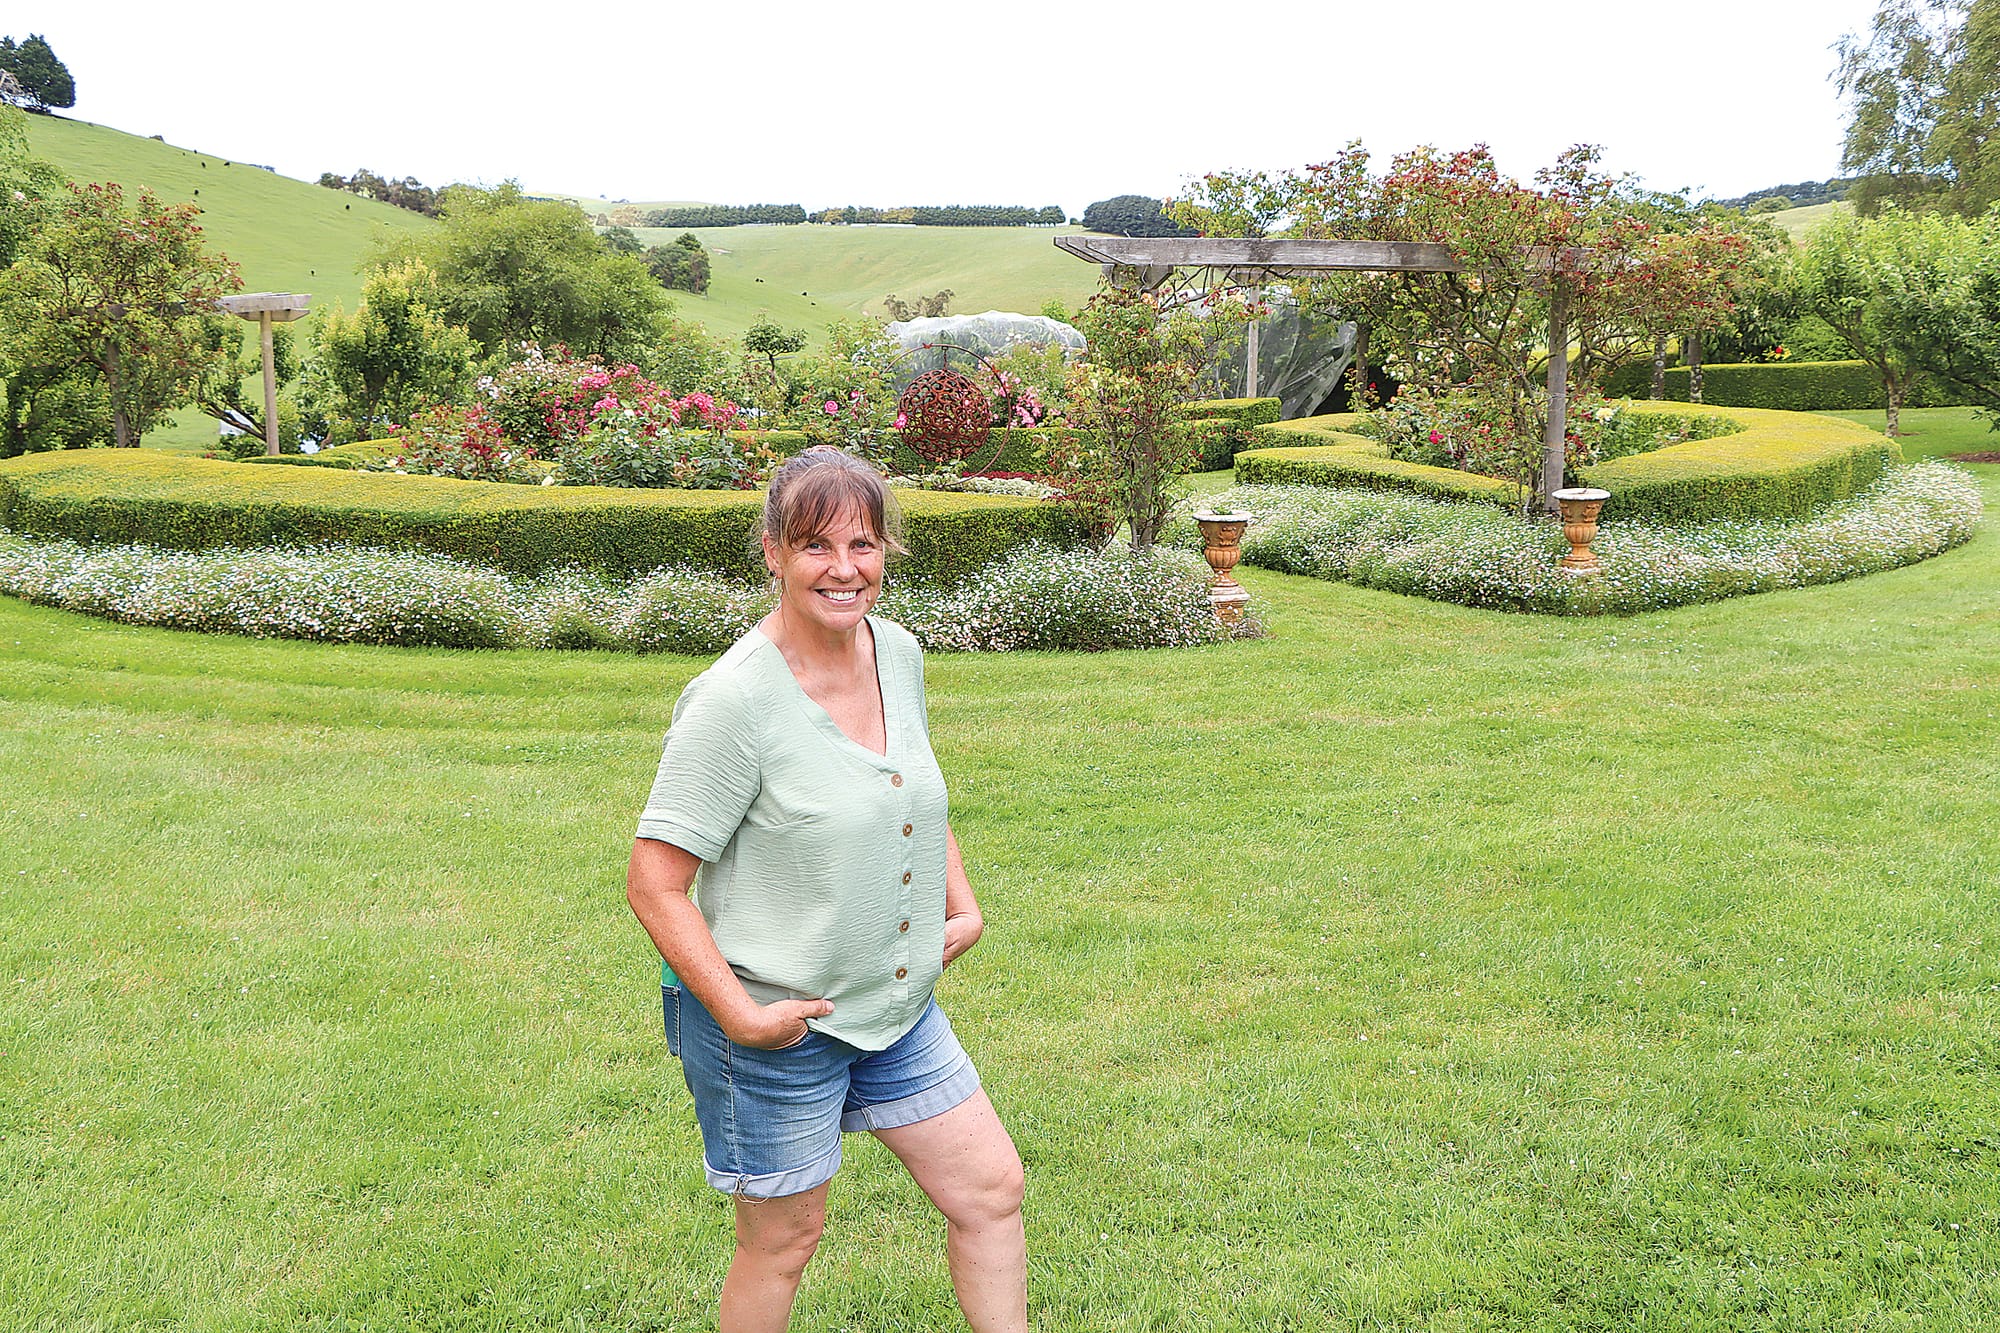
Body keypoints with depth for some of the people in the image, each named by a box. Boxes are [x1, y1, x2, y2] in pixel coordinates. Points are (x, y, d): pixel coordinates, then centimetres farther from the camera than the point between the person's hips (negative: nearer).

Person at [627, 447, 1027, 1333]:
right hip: (771, 1021, -7)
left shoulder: (898, 654, 0)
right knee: (784, 1239, 11)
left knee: (991, 1189, 12)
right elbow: (653, 882, -20)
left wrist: (963, 906, 8)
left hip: (897, 1005, 7)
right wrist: (738, 1013, -22)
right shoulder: (735, 700, -23)